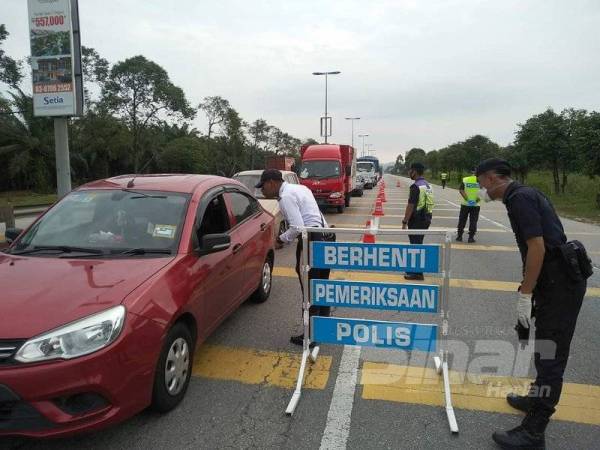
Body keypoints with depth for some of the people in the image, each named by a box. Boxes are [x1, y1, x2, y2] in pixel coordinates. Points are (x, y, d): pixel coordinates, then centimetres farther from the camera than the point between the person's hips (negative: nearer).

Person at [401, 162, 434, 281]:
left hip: (417, 220, -9)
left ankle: (417, 273, 4)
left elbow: (411, 206, -20)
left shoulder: (416, 186, -17)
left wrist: (405, 222, -14)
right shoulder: (428, 185, 12)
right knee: (418, 244, 18)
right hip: (426, 218, 9)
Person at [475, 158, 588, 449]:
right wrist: (528, 290, 24)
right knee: (545, 350, 23)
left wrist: (525, 295, -18)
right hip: (557, 280, 10)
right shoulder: (523, 194, 15)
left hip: (560, 283, -10)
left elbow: (537, 247, -22)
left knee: (550, 356, -5)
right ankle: (538, 399, 40)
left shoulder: (520, 198, -15)